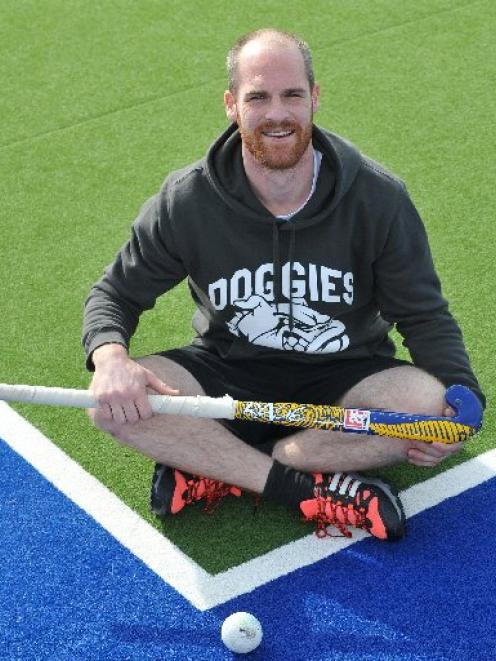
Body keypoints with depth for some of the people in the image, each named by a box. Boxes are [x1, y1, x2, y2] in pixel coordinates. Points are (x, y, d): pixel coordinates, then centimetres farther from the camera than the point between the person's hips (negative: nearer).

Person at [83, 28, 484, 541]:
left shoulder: (378, 198, -11)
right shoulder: (185, 201, -10)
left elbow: (425, 315, -5)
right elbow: (116, 293, -1)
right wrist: (110, 358, -25)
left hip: (343, 380, 0)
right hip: (228, 377, 0)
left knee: (431, 403, -32)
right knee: (112, 401, -27)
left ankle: (214, 469, -21)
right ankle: (313, 491, -24)